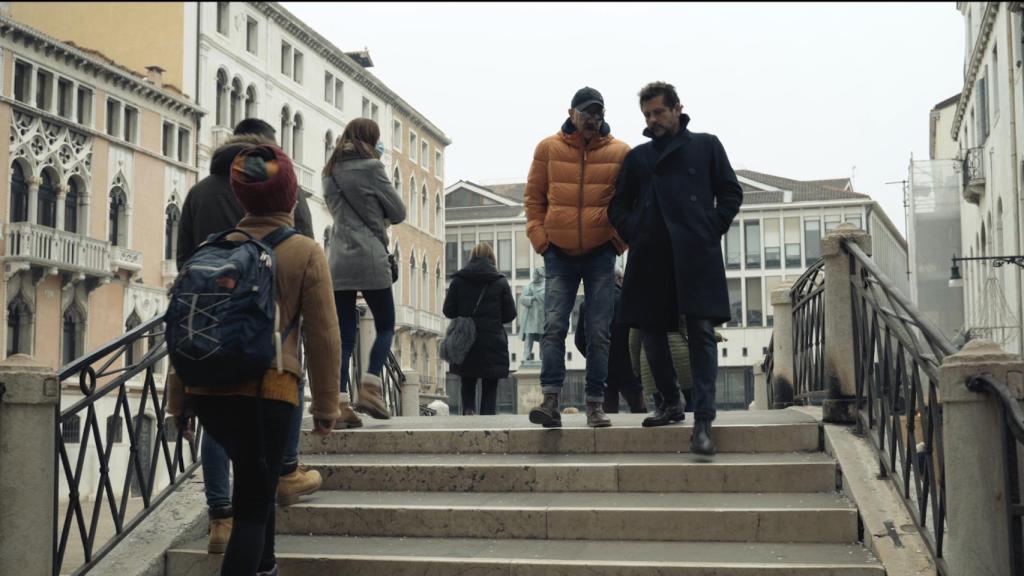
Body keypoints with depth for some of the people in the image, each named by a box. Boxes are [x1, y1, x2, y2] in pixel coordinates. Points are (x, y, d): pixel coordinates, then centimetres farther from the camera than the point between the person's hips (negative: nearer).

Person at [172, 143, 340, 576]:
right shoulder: (306, 253, -4)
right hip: (266, 390, -5)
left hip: (208, 392, 5)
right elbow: (323, 336, -5)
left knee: (255, 475, 29)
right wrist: (326, 407, 5)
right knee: (252, 507, 3)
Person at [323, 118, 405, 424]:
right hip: (370, 260, -5)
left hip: (337, 262, 5)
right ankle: (369, 388, -6)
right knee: (385, 326, 9)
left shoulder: (331, 172, 14)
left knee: (344, 334, 5)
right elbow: (398, 212, 1)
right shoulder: (370, 167, -4)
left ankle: (340, 403, -1)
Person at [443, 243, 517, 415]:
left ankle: (468, 409, -7)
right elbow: (510, 315, 1)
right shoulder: (500, 282, -1)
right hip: (493, 342, -1)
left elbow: (448, 311, 1)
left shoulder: (458, 281, 1)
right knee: (490, 387, 6)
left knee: (467, 382, 16)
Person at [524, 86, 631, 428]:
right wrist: (540, 239, -2)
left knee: (599, 332, 2)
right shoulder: (548, 149, 4)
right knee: (554, 326, -8)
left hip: (601, 253, 0)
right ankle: (551, 401, -10)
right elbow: (533, 197, 8)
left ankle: (595, 404, 7)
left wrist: (619, 241, -2)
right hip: (559, 253, 0)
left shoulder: (620, 153, 3)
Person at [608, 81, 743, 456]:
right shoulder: (637, 157, 20)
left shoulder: (706, 146, 14)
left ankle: (703, 422, -14)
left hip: (695, 255, -3)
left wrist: (712, 230, -1)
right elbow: (618, 205, 21)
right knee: (650, 330, 4)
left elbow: (731, 193, 11)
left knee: (702, 332, -10)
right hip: (650, 257, 3)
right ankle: (670, 401, 25)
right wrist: (633, 233, 4)